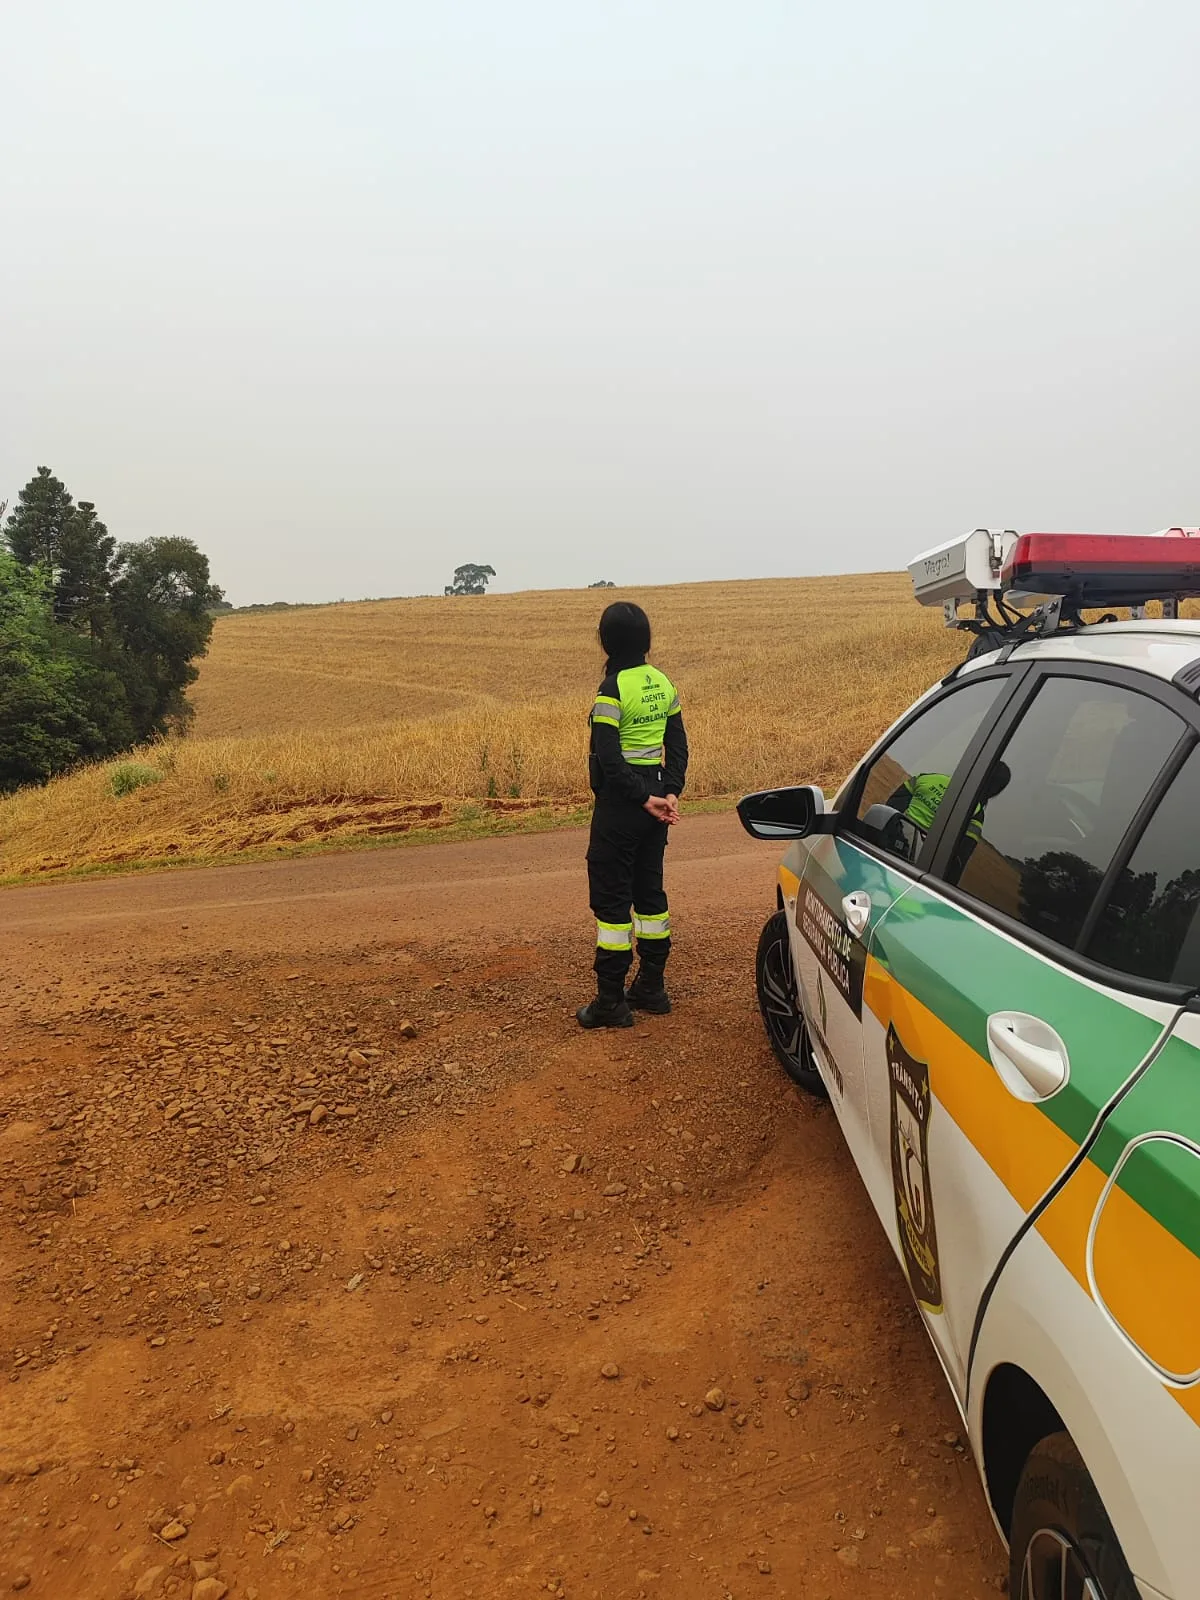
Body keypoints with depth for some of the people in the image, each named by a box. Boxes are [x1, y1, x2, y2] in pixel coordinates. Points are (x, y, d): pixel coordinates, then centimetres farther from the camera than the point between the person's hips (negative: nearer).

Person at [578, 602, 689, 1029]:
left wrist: (646, 799, -17)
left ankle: (611, 1002, 5)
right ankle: (652, 988, 25)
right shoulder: (663, 684, 6)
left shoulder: (612, 690, -16)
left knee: (611, 897, 0)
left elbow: (609, 760, -22)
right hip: (651, 798, 7)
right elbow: (678, 746, 6)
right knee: (649, 891, 16)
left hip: (619, 802, -7)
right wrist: (670, 793, -2)